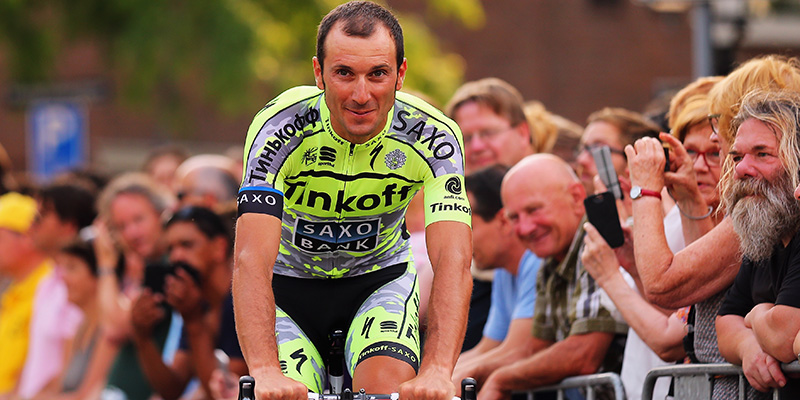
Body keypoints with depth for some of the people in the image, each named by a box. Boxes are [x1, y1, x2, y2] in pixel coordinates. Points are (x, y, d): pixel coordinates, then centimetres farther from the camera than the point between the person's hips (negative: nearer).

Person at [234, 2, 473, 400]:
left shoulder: (433, 136, -25)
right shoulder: (280, 128, -30)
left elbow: (453, 259, -35)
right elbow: (251, 257, -39)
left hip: (380, 276, 0)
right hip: (290, 282, 0)